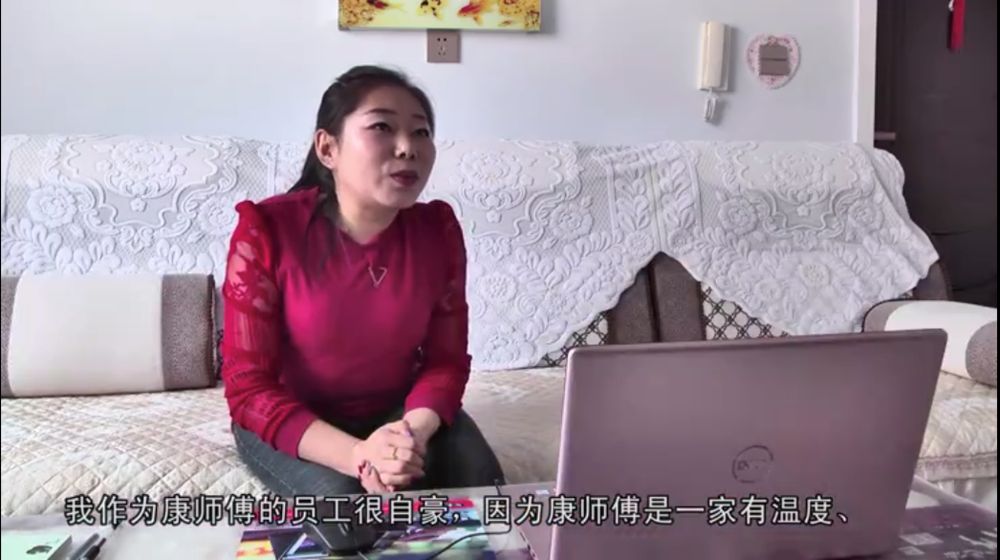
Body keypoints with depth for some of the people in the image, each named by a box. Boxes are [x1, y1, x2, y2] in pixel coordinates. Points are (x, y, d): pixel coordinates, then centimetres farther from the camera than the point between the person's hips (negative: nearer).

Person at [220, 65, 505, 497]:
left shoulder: (438, 230, -11)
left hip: (397, 409, 3)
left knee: (480, 485, -19)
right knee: (341, 500, -30)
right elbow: (249, 387, -21)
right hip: (292, 421, -3)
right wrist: (355, 455, -36)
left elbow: (446, 360, -6)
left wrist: (413, 431, -29)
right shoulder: (266, 231, -22)